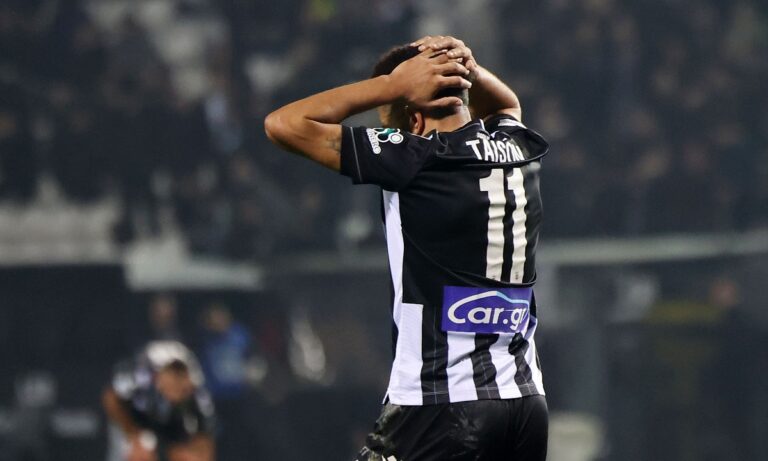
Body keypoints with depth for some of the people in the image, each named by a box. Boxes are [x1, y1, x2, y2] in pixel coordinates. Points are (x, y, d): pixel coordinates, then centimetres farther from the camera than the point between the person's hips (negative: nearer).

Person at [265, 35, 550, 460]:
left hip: (442, 405, -7)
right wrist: (466, 71, 15)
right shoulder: (518, 151, 9)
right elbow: (506, 104, 36)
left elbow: (283, 124, -7)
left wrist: (392, 84, -3)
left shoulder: (414, 160, -10)